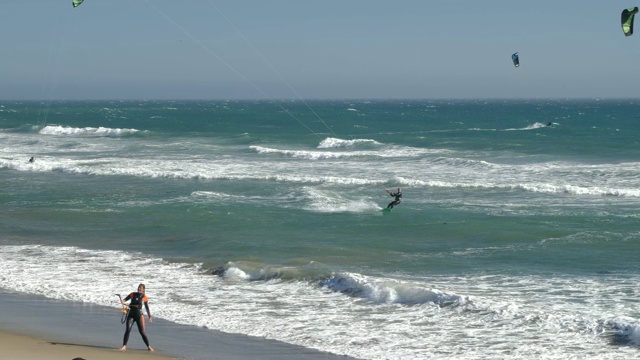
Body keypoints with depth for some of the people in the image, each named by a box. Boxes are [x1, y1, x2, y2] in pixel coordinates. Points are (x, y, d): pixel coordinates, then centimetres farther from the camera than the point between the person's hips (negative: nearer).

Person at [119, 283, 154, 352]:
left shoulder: (144, 297, 3)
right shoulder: (133, 294, 8)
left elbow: (147, 308, 7)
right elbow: (125, 299, 5)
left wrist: (150, 317, 5)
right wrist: (123, 301, -19)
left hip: (139, 315, -2)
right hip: (131, 314, 2)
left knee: (142, 331, -2)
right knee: (128, 330, -11)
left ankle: (148, 346, 10)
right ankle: (124, 346, -6)